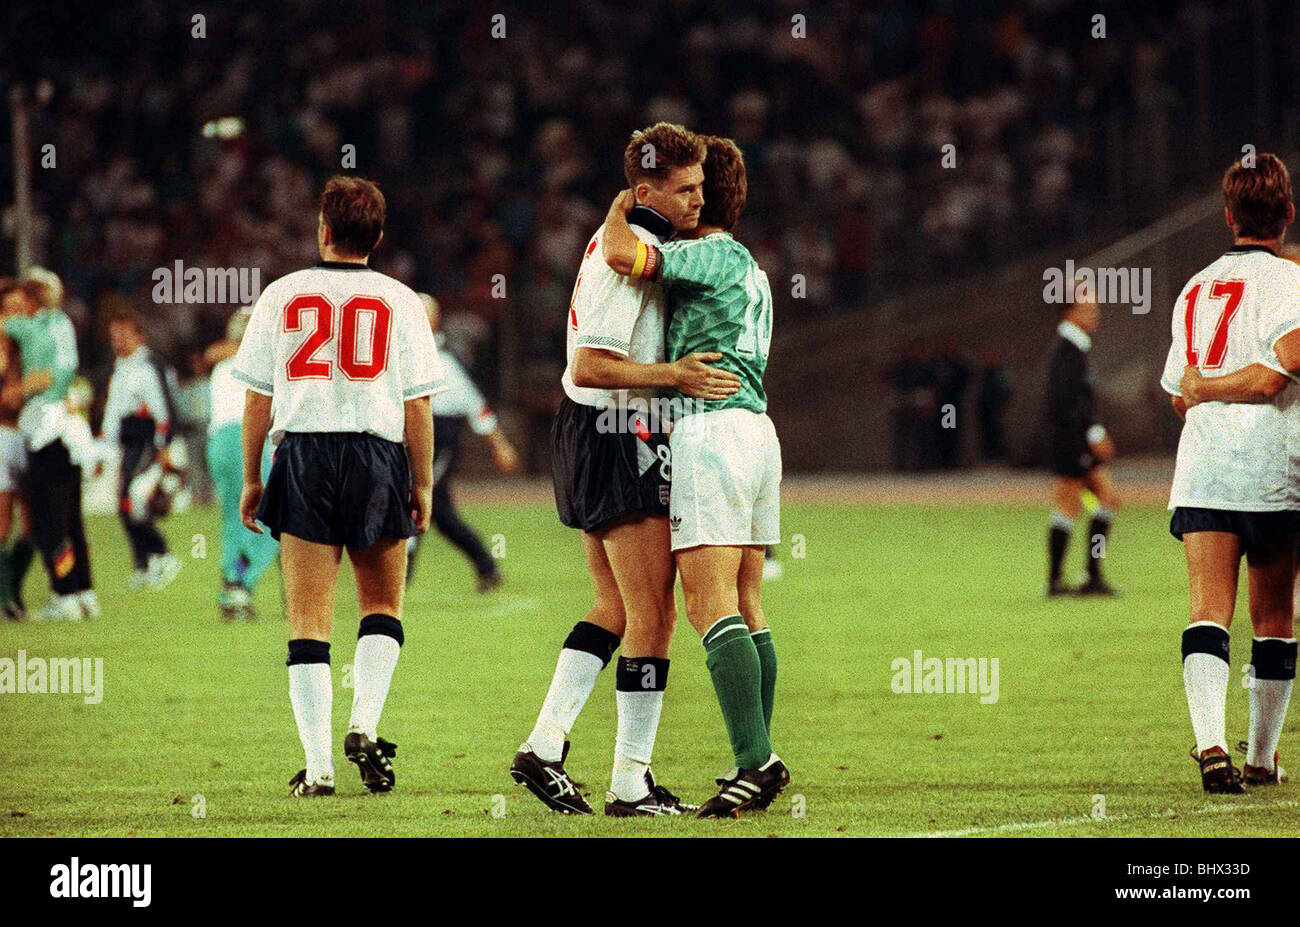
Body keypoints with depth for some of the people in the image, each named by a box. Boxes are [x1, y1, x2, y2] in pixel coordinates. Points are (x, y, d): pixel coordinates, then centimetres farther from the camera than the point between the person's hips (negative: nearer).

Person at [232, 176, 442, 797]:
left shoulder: (282, 296, 4)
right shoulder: (399, 302, 2)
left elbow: (257, 397, 4)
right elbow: (417, 403, 1)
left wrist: (251, 479, 12)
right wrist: (423, 485, 9)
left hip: (302, 459, 0)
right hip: (377, 458, 0)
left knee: (309, 618, 2)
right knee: (382, 607, 16)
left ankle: (317, 764, -4)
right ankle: (364, 727, -4)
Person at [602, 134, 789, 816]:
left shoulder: (709, 256, -8)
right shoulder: (748, 267, 22)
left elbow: (622, 255, -22)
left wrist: (620, 206, -3)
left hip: (711, 428, -10)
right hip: (757, 425, 10)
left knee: (711, 607, -14)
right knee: (746, 608, 9)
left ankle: (755, 759, -21)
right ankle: (757, 761, 8)